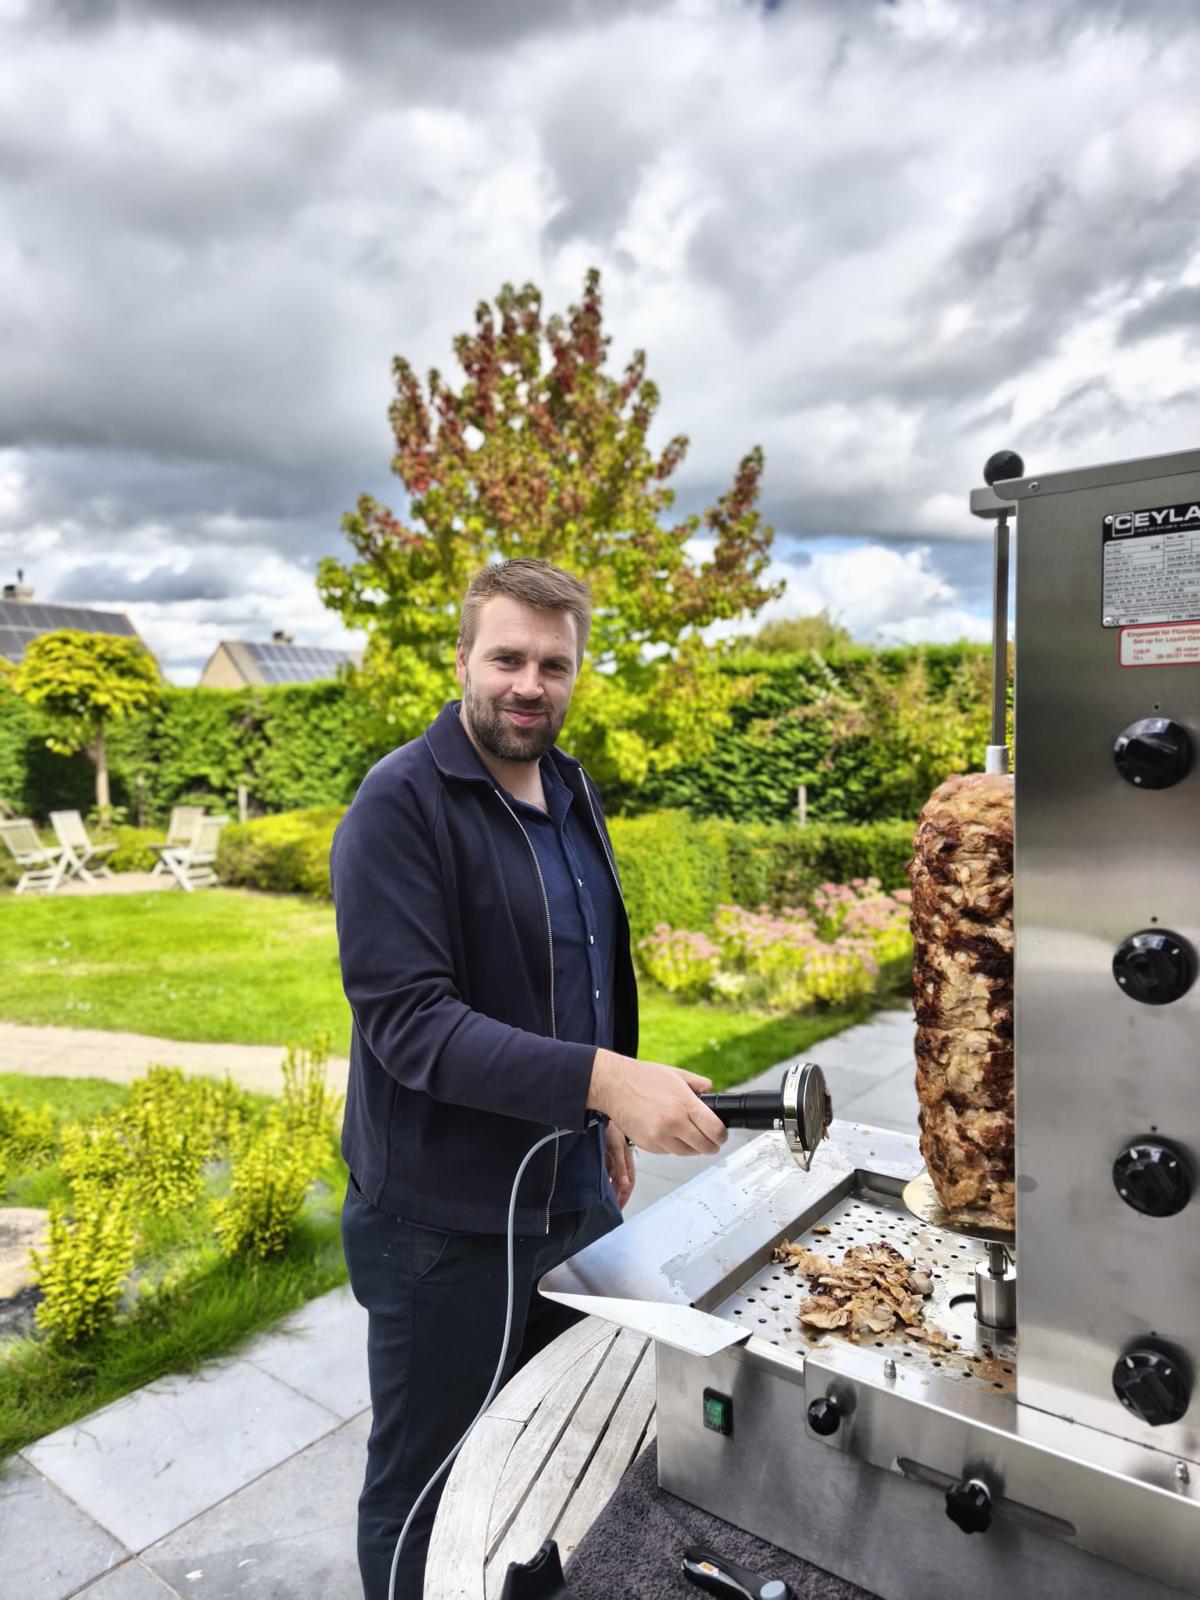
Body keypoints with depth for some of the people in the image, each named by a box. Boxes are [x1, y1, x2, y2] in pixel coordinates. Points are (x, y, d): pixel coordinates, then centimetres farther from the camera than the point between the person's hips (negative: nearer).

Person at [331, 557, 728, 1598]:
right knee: (427, 1486, 15)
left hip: (577, 1195, 7)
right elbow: (407, 1018, -26)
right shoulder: (402, 802, -18)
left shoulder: (573, 794, 5)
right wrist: (603, 1079, -34)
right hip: (448, 1220, -7)